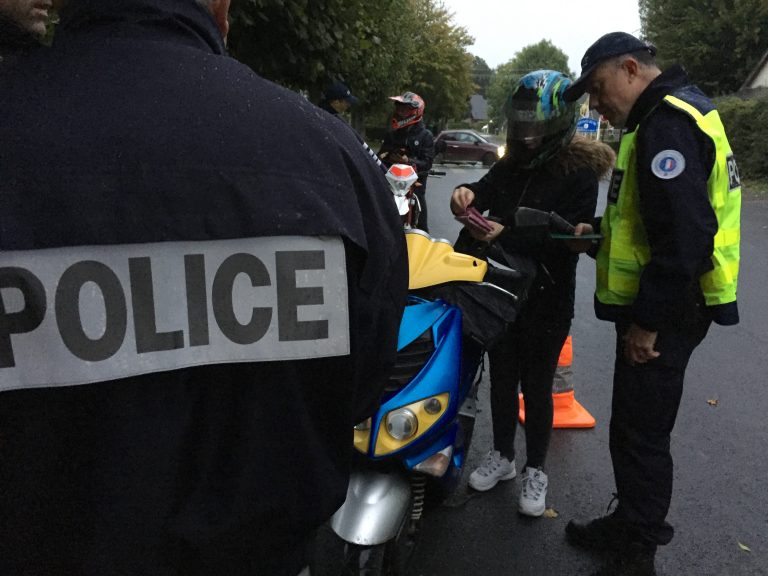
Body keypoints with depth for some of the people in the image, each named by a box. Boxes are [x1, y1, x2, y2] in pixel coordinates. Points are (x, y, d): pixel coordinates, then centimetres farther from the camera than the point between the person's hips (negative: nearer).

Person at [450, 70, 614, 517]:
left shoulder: (579, 172, -11)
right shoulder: (515, 161, 8)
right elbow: (488, 187, -2)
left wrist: (505, 235, -26)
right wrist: (468, 193, -25)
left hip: (547, 297, -5)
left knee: (536, 386, 7)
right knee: (501, 378, 16)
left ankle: (536, 470, 27)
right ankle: (502, 456, 36)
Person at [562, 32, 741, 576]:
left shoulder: (667, 123, -18)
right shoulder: (669, 114, 16)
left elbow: (685, 235, -26)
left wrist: (648, 321, -22)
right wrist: (602, 233, 11)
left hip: (665, 312, -10)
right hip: (660, 306, 10)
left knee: (641, 435, 1)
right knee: (636, 428, 20)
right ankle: (632, 525, 36)